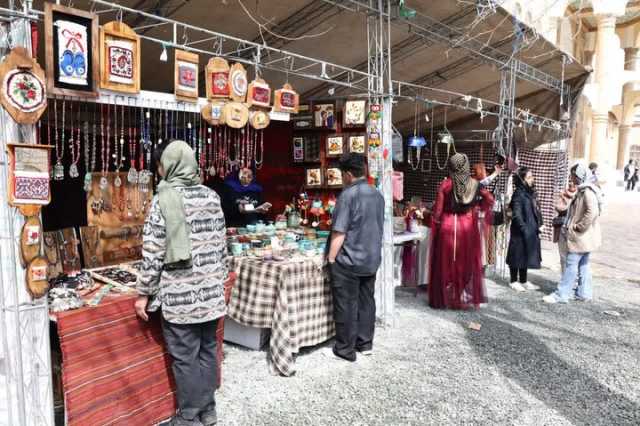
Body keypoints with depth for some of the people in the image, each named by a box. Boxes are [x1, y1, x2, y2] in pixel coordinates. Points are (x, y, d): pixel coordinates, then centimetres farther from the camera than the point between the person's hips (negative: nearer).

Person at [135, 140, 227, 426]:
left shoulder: (164, 199, -11)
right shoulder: (212, 196, 4)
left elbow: (153, 252, -11)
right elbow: (221, 245, 8)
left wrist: (144, 293, -1)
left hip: (179, 294, -5)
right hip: (210, 291, 5)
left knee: (184, 357, 7)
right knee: (207, 351, 16)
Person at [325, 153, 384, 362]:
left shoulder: (348, 194, -16)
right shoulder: (377, 194, 7)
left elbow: (339, 232, -18)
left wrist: (331, 258, -10)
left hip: (349, 260, -7)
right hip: (372, 259, 7)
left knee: (346, 305, 2)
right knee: (366, 301, 15)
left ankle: (345, 349, 12)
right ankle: (365, 343, 25)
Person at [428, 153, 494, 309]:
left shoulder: (446, 184, -9)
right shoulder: (474, 184, -2)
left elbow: (438, 209, -8)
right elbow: (490, 199, 3)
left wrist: (435, 222, 6)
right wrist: (477, 208, 12)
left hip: (448, 226, -2)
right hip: (469, 227, 2)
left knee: (447, 263, 7)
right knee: (468, 262, 13)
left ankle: (446, 298, 12)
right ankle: (469, 297, 18)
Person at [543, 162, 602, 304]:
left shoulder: (587, 191, -19)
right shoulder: (583, 190, 11)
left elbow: (592, 212, -29)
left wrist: (578, 227, -20)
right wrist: (571, 226, 12)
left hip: (581, 236, -10)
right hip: (584, 236, 10)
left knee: (571, 264, -5)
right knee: (583, 264, 15)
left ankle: (561, 295, 0)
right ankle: (584, 293, 24)